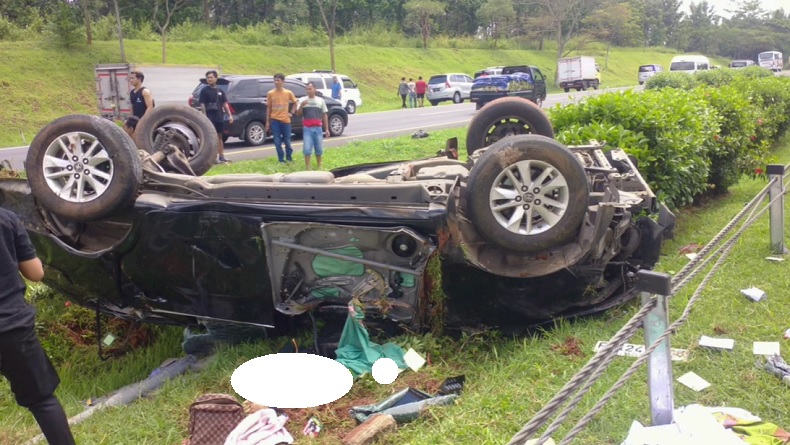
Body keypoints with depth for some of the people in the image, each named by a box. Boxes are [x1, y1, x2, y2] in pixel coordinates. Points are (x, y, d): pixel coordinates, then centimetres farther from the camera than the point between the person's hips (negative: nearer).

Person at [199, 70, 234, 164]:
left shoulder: (220, 90, 11)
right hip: (210, 118, -5)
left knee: (219, 136, 12)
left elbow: (225, 104, 12)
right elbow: (202, 105, -8)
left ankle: (222, 156, 19)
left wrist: (230, 115, 3)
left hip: (220, 117, 5)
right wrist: (205, 117, -17)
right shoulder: (204, 90, -4)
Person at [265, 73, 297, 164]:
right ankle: (281, 160, 10)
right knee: (277, 142, 1)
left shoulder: (288, 93, 0)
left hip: (285, 120, 0)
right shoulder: (270, 93, 0)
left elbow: (295, 103, 16)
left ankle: (289, 158, 26)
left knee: (287, 141, 7)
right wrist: (267, 122, 3)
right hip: (274, 120, 0)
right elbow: (268, 108, 5)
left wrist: (291, 113, 5)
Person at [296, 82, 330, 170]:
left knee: (319, 148, 7)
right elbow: (298, 114, 4)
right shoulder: (303, 100, 5)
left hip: (318, 128, 1)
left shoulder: (320, 100, 9)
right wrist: (301, 106, -14)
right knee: (307, 148, -5)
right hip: (307, 128, -1)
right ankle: (307, 167, 2)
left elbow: (324, 116, 11)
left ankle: (319, 166, 22)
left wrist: (327, 129, 7)